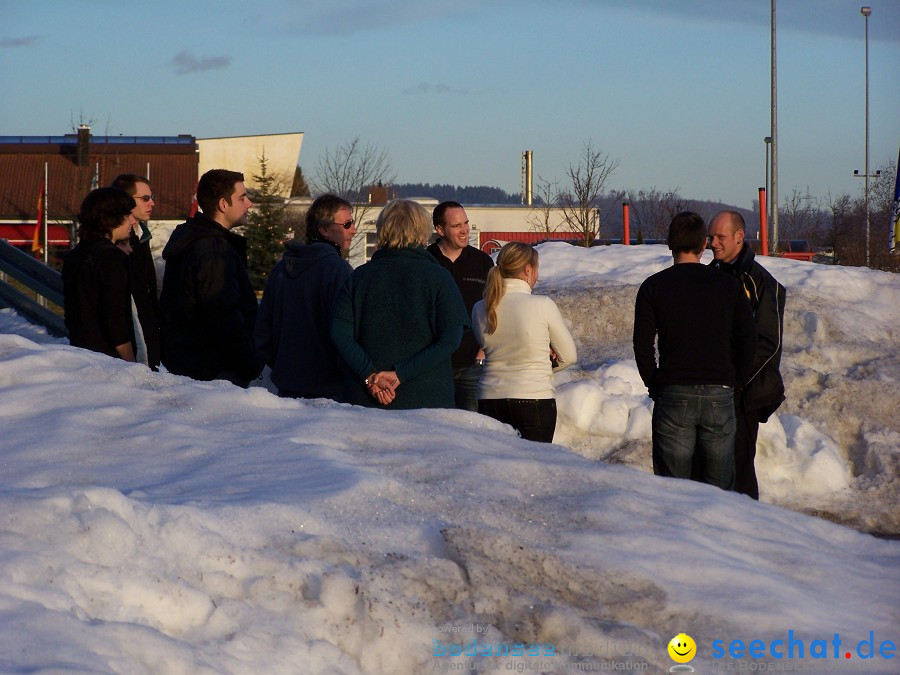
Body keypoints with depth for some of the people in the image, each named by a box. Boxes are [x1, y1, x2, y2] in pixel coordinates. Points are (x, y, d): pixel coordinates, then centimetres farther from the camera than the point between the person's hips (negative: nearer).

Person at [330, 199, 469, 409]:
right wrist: (400, 374, -12)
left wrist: (370, 375, -10)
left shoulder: (360, 276, 6)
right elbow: (450, 339, -10)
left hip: (365, 400, 2)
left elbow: (340, 334, -4)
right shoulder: (438, 277, 0)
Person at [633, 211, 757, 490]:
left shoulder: (654, 286, 0)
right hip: (720, 395, 2)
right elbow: (748, 341, 3)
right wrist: (730, 382, 13)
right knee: (720, 488, 7)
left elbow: (642, 344, -4)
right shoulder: (728, 286, 5)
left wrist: (654, 384, 8)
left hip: (673, 395, -1)